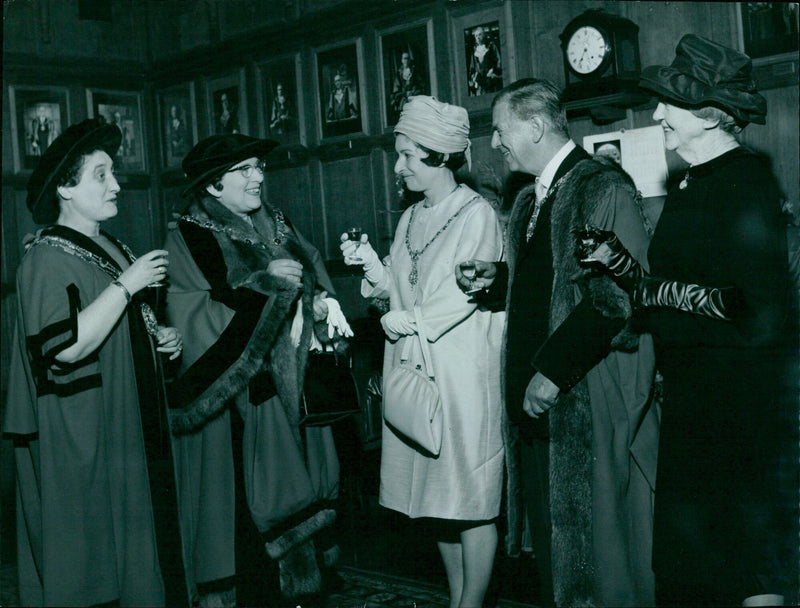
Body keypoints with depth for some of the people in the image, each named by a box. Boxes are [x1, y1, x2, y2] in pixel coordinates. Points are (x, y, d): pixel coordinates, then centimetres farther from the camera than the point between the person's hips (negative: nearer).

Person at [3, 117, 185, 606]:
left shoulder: (111, 249, 13)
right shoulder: (49, 258, -15)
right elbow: (68, 346, -27)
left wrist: (160, 337, 7)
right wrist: (127, 284, -24)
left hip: (126, 427, 9)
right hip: (79, 435, -9)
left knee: (130, 554, 13)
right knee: (85, 559, -1)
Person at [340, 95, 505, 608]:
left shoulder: (476, 213, -6)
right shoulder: (410, 219, 15)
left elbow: (471, 290, -13)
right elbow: (396, 291, 13)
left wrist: (413, 321, -10)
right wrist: (370, 263, -3)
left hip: (462, 372, -7)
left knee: (470, 497, -2)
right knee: (436, 493, 11)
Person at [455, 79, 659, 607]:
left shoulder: (603, 187, -12)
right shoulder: (529, 199, 16)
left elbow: (619, 295, -20)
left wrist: (555, 369, -20)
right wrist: (496, 279, 6)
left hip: (590, 398, -8)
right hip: (539, 395, 8)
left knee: (598, 523, 1)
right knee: (551, 529, 14)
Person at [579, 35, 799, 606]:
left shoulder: (746, 180, -13)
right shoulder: (691, 185, 13)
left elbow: (752, 303, -22)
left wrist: (661, 291, -14)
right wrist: (618, 262, 0)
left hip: (743, 383, -9)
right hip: (693, 387, 9)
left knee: (749, 550, 2)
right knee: (688, 542, 15)